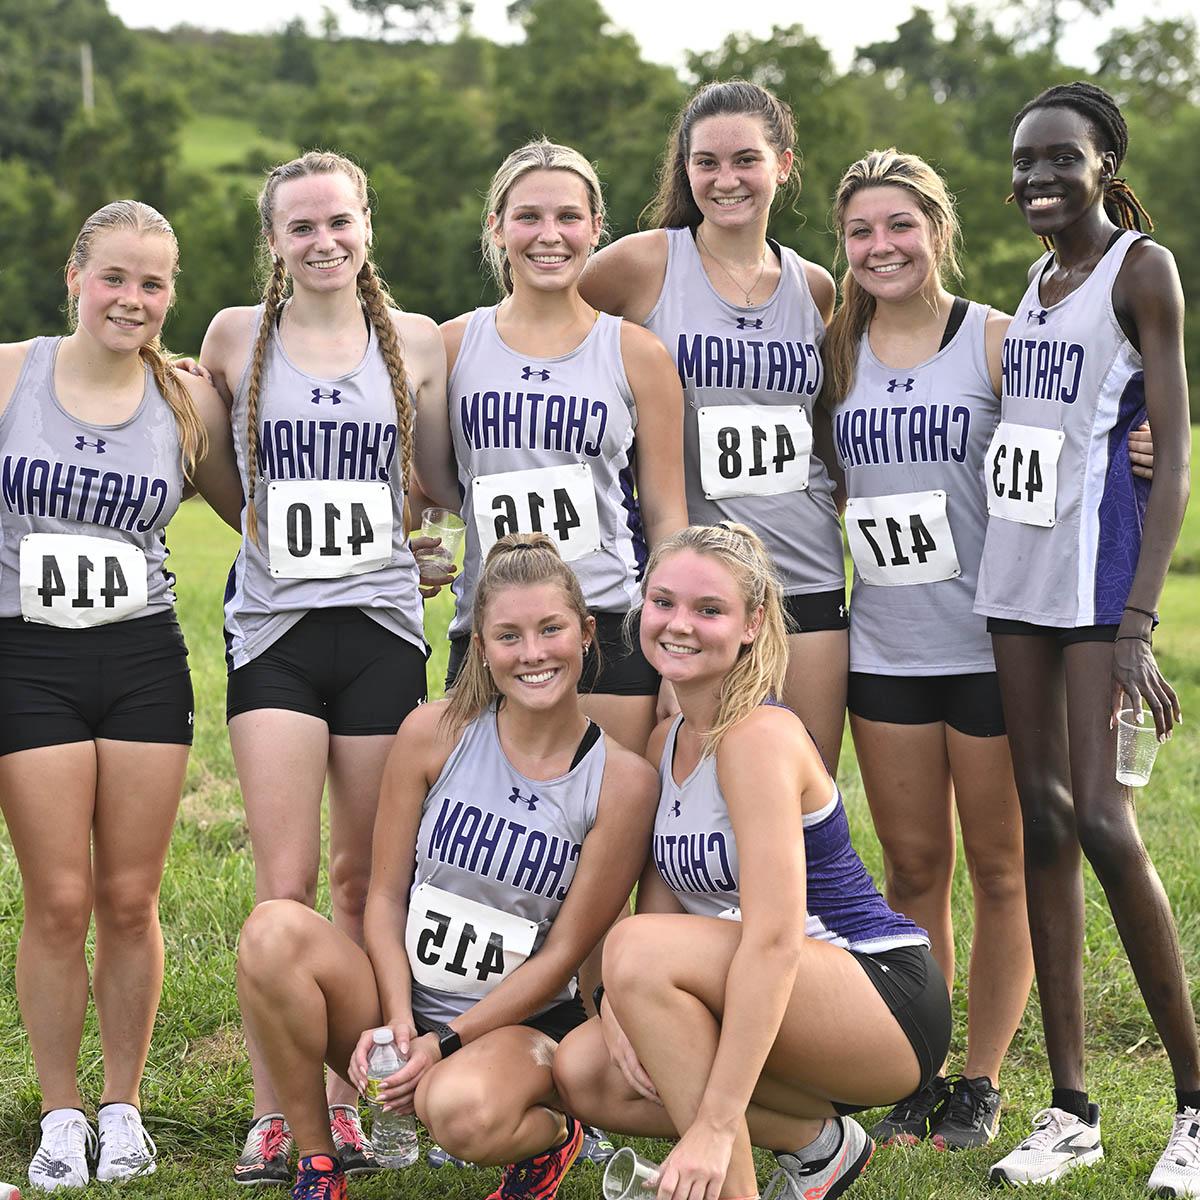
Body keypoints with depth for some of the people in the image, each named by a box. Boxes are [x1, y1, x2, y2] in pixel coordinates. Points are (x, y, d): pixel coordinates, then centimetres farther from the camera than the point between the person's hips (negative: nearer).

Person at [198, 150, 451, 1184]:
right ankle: (273, 1116, 0)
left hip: (382, 630, 1)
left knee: (365, 881, 6)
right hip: (276, 630, -1)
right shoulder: (237, 337, 4)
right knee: (286, 886, -8)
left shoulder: (416, 343, 6)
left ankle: (343, 1098, 16)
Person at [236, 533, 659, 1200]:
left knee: (463, 1110, -38)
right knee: (275, 931, -27)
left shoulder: (622, 781, -9)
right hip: (402, 1002, 3)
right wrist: (397, 1019, -15)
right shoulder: (435, 734, -2)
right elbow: (386, 895, 1)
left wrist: (445, 1042, -14)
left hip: (520, 1022, -2)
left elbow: (563, 953, -7)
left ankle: (550, 1135, 2)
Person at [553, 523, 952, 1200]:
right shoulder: (667, 743, 8)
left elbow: (773, 941, -28)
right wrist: (622, 1004, -17)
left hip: (891, 1004, -9)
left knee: (646, 951, -28)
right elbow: (660, 906, 5)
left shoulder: (761, 737, -20)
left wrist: (714, 1126, -31)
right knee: (584, 1074, -9)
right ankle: (819, 1142, 5)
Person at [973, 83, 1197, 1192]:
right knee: (1043, 821, 5)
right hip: (1017, 568, 7)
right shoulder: (1036, 281, 16)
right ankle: (1070, 1108, 10)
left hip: (1100, 570, -7)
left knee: (1101, 820, -14)